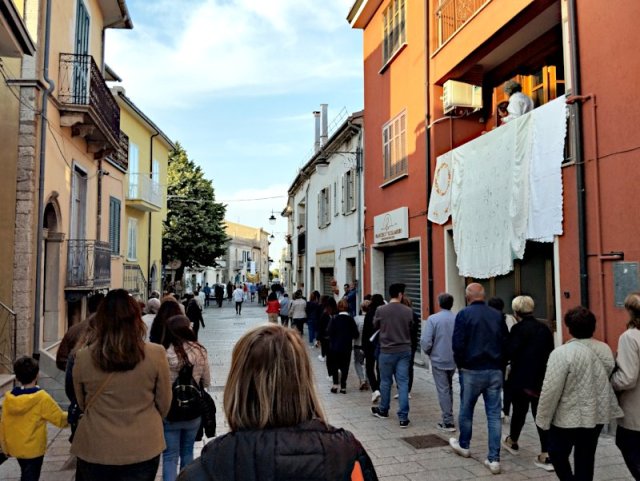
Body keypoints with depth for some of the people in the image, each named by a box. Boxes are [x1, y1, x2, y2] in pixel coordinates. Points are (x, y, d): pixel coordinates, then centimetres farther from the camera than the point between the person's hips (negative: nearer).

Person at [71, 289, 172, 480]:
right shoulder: (156, 355, -16)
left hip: (95, 450, 1)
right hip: (143, 449, -1)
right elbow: (164, 404, -2)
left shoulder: (83, 358, -12)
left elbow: (82, 404, 6)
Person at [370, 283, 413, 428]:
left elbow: (375, 326, 6)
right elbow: (411, 328, 6)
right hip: (404, 351, 1)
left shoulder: (380, 310, -11)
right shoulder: (408, 311, -8)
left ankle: (383, 410, 32)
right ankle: (403, 417, 4)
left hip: (387, 351, -1)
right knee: (403, 383, 4)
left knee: (385, 381, 15)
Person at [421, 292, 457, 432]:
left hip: (438, 360, -4)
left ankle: (448, 422, 4)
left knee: (443, 390, 3)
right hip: (453, 360, 4)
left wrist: (429, 353, 4)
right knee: (449, 388, 21)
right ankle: (449, 415, 28)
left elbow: (426, 341, -16)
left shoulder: (433, 319, -14)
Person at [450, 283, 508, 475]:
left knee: (466, 410, 16)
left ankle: (463, 445, 35)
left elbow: (458, 344, -12)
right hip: (495, 371, 3)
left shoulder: (464, 314, -9)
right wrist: (500, 365, 13)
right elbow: (506, 344, 5)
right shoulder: (497, 315, 3)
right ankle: (494, 459, 6)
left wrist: (460, 364, 3)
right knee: (494, 414, 6)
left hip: (472, 371, -3)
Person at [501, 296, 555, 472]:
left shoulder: (518, 329, -15)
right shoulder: (544, 328, 4)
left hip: (522, 378, -4)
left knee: (519, 410, 14)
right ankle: (546, 455, 4)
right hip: (542, 378, 4)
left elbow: (510, 352, -19)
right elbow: (550, 352, 9)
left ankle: (512, 442, 37)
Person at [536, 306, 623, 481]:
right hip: (597, 415, 6)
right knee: (585, 459, 16)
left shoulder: (562, 352, -21)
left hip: (569, 417, -6)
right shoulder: (605, 349, 0)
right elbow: (609, 380, 13)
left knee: (557, 454, 14)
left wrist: (543, 419, -9)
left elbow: (551, 390, -19)